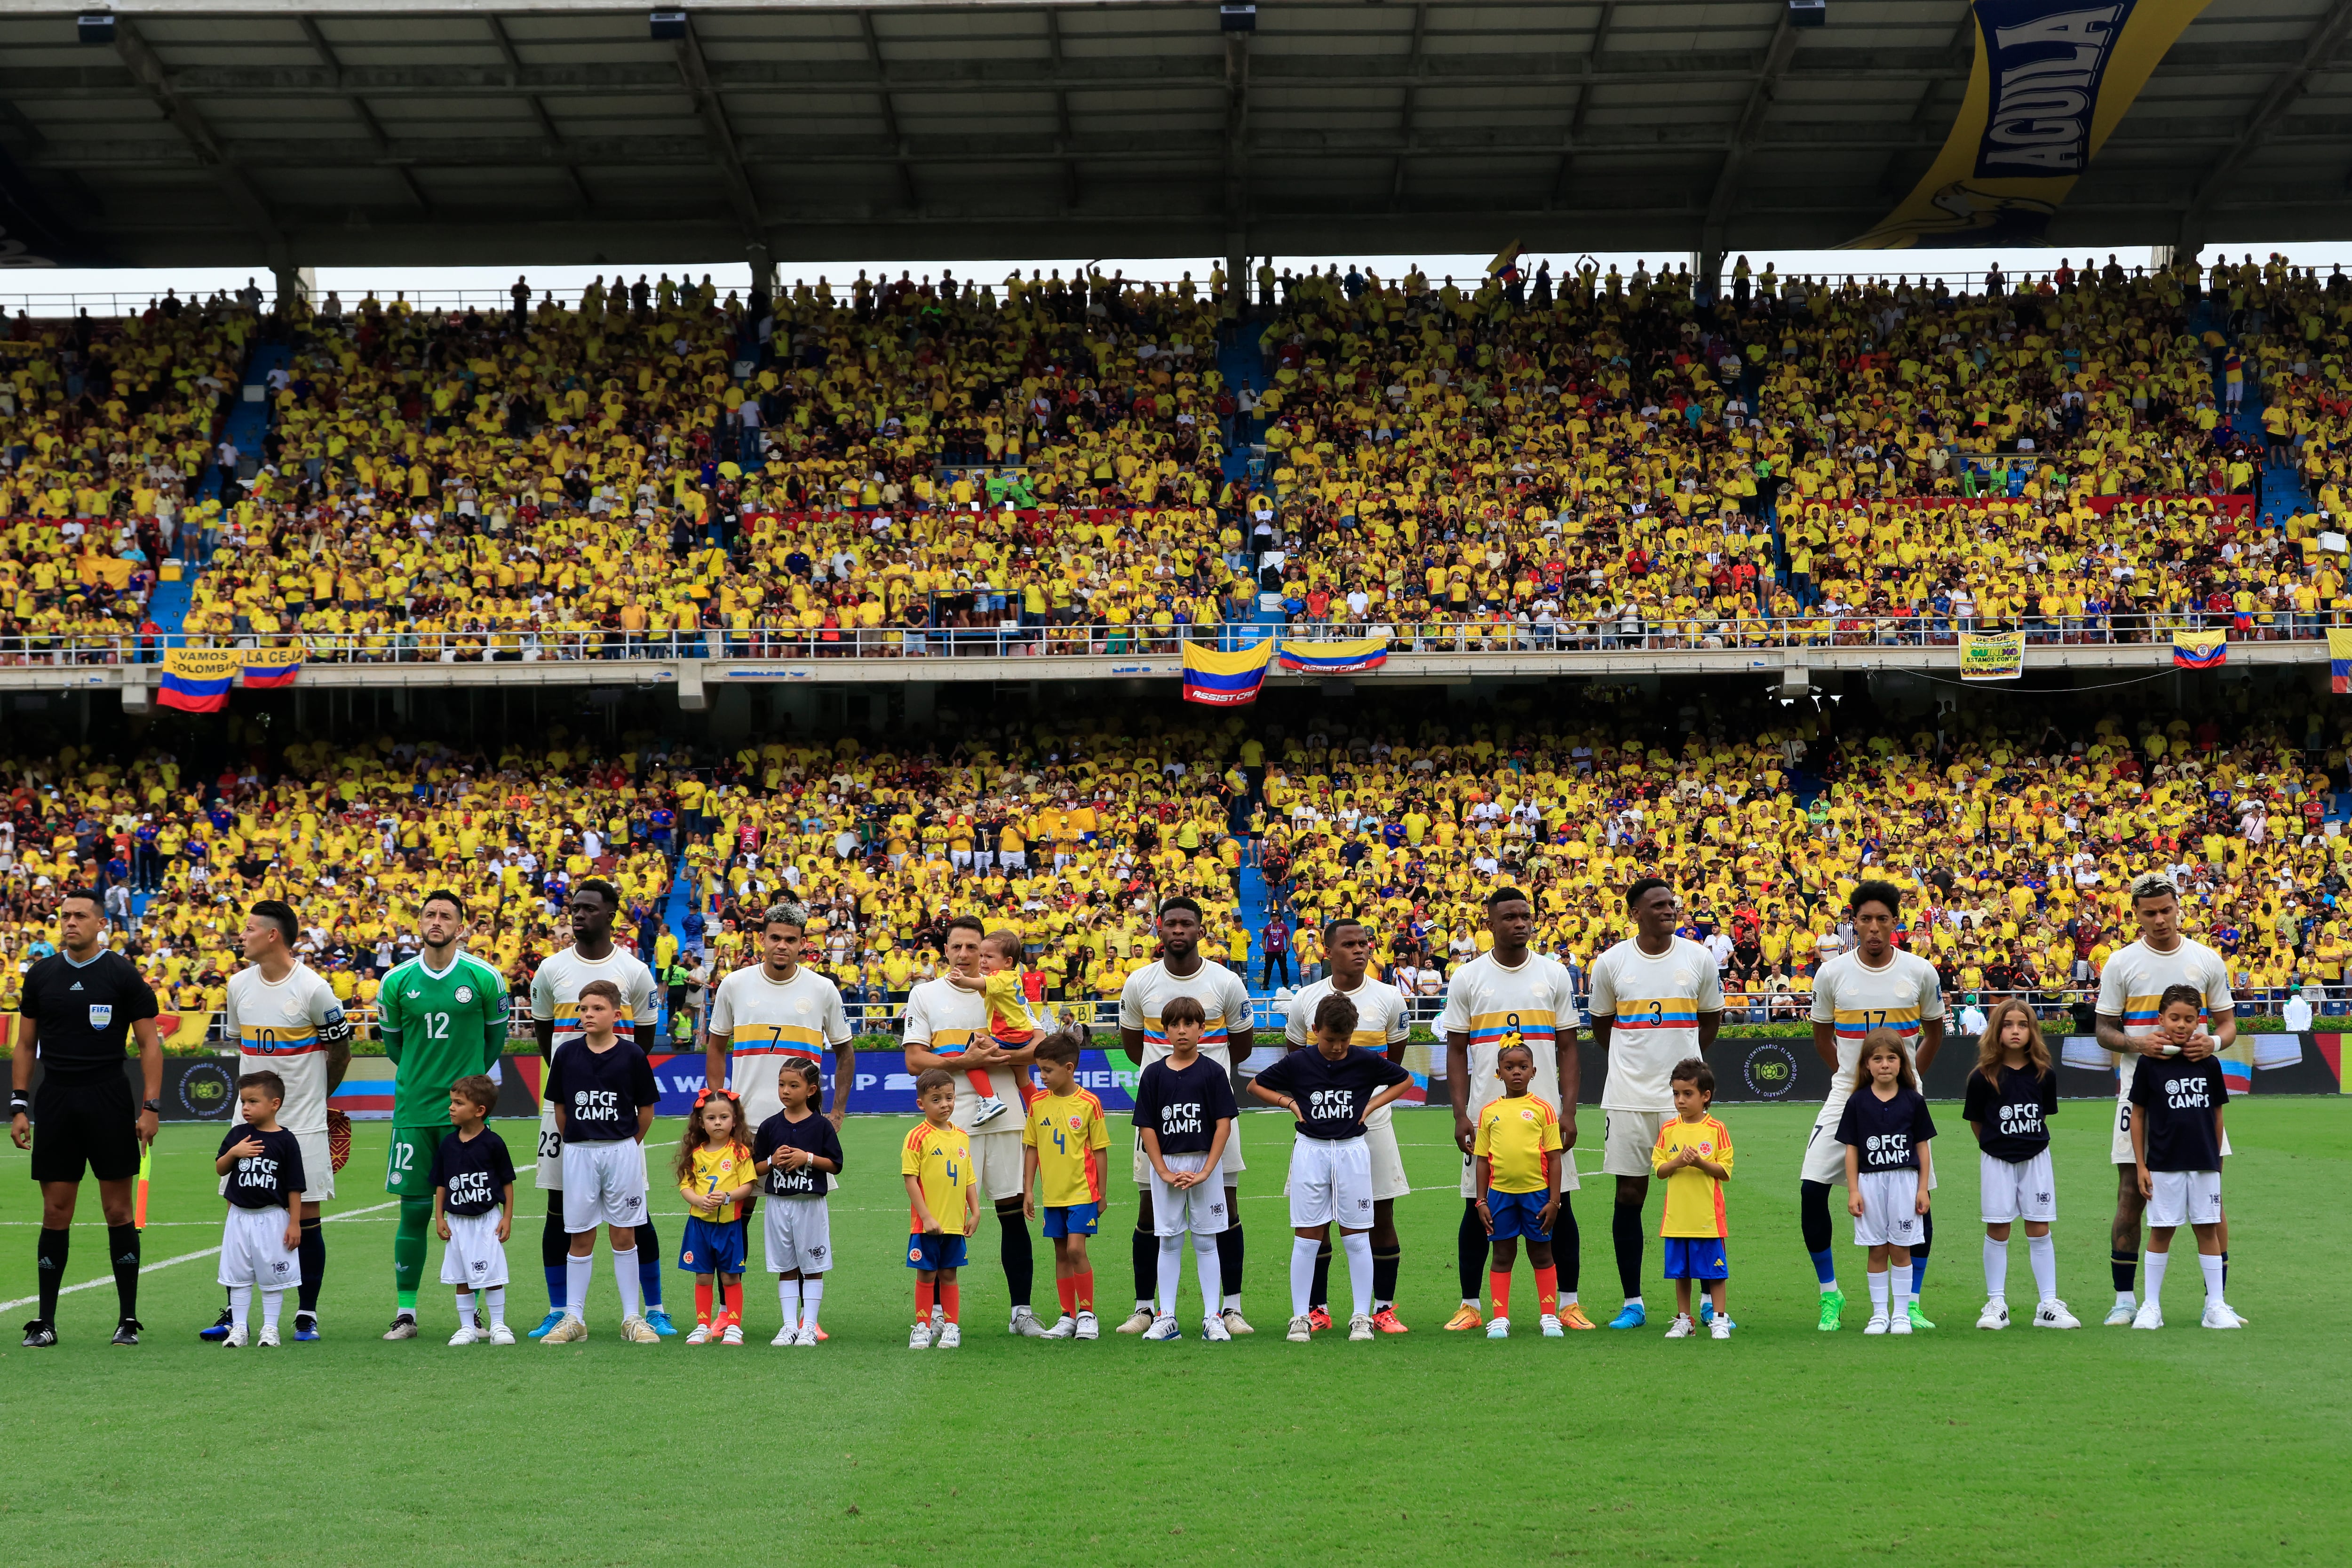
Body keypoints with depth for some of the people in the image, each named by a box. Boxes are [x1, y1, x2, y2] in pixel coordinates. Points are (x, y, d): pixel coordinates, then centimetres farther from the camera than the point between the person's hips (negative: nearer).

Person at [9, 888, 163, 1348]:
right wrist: (19, 1106, 6)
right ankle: (45, 1322, 8)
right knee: (55, 1213, 4)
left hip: (109, 1102, -2)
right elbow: (26, 1043, 13)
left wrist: (151, 1107, -8)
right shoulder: (41, 974, 8)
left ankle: (128, 1319, 6)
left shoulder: (123, 975, -2)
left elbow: (149, 1043, 0)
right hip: (55, 1101, 3)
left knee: (118, 1210, 0)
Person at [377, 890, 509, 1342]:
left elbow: (496, 1036, 11)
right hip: (413, 1110, 1)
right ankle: (405, 1312, 9)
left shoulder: (484, 978, -3)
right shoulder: (397, 981, 1)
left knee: (471, 1212, 0)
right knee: (414, 1210, 2)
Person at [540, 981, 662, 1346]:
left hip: (622, 1151, -1)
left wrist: (626, 1146, 7)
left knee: (624, 1236, 4)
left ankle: (632, 1318, 9)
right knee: (580, 1238, 6)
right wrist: (577, 1144, 10)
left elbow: (646, 1109, 4)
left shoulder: (632, 1055, -4)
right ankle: (574, 1319, 12)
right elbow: (560, 1107, 10)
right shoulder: (567, 1054, 1)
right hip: (578, 1152, 1)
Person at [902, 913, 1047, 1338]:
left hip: (1004, 1117, 2)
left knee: (1014, 1213, 3)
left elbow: (1038, 1046, 6)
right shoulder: (925, 995, 6)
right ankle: (943, 1315, 5)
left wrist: (1003, 1056, -13)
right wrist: (967, 1060, -13)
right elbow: (916, 1062, -1)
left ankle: (1021, 1311, 9)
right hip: (953, 1123, -2)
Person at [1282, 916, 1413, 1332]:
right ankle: (1317, 1308, 12)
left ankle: (1384, 1308, 10)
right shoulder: (1305, 1001, 2)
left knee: (1381, 1216, 1)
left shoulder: (1389, 999, 1)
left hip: (1372, 1121, 0)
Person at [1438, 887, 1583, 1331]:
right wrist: (1461, 1115, -5)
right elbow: (1456, 1050, 5)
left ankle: (1568, 1304, 8)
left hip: (1545, 1110, 1)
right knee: (1478, 1209, 2)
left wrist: (1569, 1111, -3)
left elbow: (1568, 1048, 6)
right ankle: (1470, 1306, 11)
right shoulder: (1467, 978, 4)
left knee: (1559, 1207, 1)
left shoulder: (1555, 974, 6)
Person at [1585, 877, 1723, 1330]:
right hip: (1628, 1099, 0)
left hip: (1684, 1095, 0)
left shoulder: (1699, 959, 2)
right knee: (1630, 1195, 2)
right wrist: (1636, 1065, 11)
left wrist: (1684, 1063, 11)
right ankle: (1632, 1303, 9)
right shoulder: (1611, 963, 1)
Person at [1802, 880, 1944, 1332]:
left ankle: (1909, 1304, 10)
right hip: (1846, 1096, 0)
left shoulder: (1921, 972, -2)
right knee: (1812, 1190, -10)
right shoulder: (1832, 974, -2)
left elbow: (1934, 1033, 13)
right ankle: (1830, 1296, 5)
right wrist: (1853, 1078, 6)